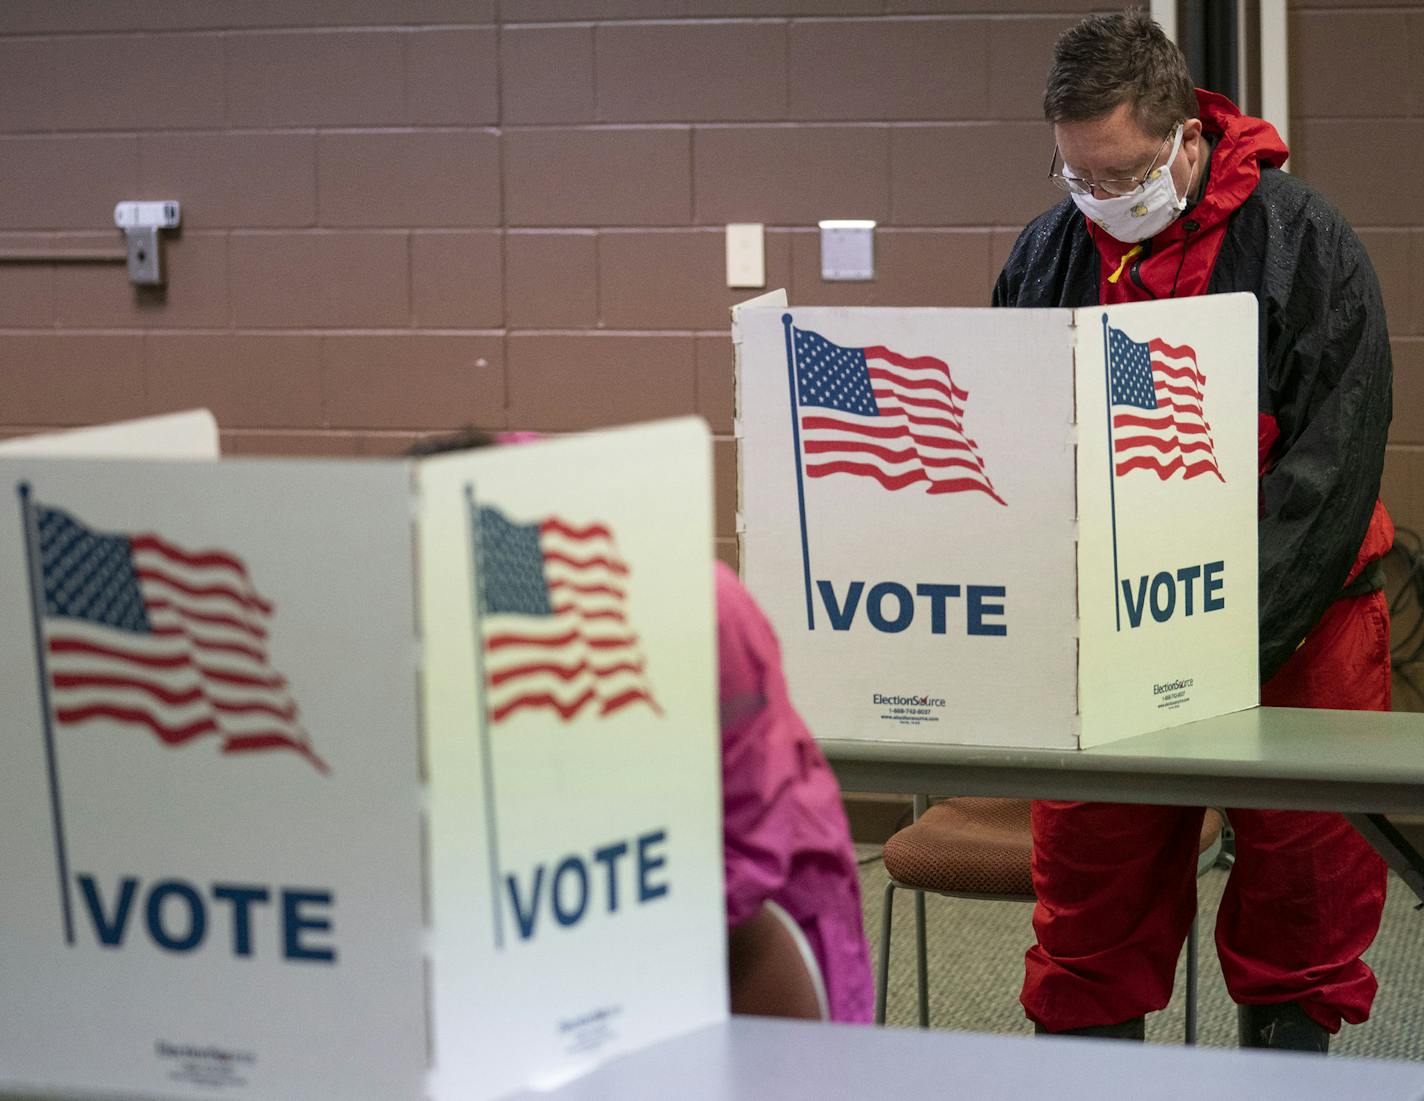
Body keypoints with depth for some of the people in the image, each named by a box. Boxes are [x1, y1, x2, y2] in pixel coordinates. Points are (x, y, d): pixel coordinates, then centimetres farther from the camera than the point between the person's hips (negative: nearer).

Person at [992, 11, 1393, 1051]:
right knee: (1090, 886, 3)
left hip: (1296, 631, -3)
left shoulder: (1303, 242, -8)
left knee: (1304, 886, 4)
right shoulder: (1049, 250, 4)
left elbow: (1332, 466, -13)